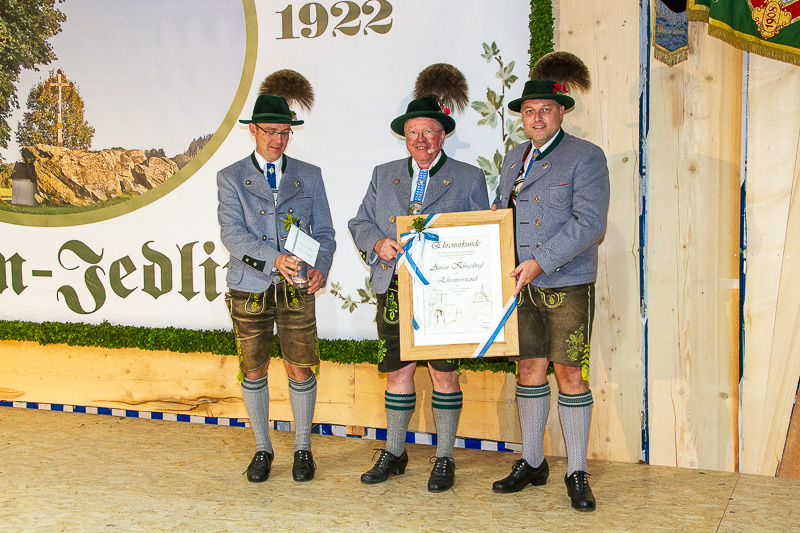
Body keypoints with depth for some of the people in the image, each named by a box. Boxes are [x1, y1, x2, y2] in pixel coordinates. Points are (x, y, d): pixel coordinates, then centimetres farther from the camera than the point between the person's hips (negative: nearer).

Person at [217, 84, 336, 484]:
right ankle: (262, 450, 23)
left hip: (296, 291, 1)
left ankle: (302, 449, 19)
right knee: (254, 371, 7)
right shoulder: (231, 178, 2)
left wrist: (320, 270, -15)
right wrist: (274, 260, -26)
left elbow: (324, 233, 6)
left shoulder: (309, 177, 8)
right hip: (250, 289, 0)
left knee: (300, 369, 2)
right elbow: (233, 234, -10)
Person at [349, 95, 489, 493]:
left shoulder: (469, 178, 7)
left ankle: (444, 459, 13)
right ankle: (394, 453, 22)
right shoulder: (384, 175, 15)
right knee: (397, 371, 8)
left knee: (444, 373, 1)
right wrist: (378, 243, -5)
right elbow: (360, 223, 15)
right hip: (395, 291, 3)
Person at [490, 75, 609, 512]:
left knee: (570, 375, -2)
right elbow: (501, 207, 27)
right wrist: (493, 214, 2)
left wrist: (541, 262, -20)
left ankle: (577, 473, 10)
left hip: (567, 285, -5)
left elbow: (589, 222, -14)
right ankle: (531, 463, 22)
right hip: (522, 285, 5)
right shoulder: (514, 158, 16)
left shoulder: (585, 157, -4)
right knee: (529, 369, 9)